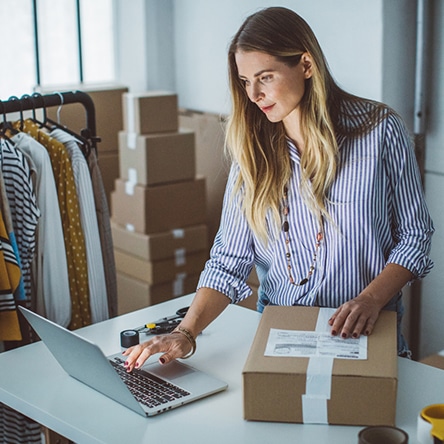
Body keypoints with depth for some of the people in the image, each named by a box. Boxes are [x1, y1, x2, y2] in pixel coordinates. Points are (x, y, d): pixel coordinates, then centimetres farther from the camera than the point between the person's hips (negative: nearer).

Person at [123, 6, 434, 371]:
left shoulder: (380, 131, -4)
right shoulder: (252, 149, 4)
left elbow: (414, 235, 2)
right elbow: (229, 259, 0)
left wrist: (371, 299, -14)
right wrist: (185, 333, -14)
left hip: (365, 338, -2)